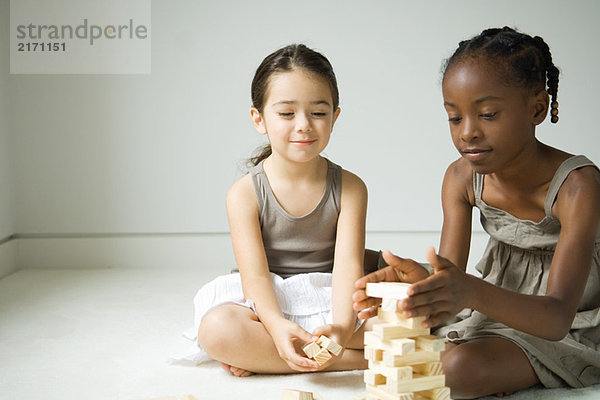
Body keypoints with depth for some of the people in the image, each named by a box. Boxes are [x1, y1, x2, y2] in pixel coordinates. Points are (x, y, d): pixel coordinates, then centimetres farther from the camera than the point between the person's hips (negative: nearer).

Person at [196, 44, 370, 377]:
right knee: (216, 328, -33)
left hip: (330, 304, 2)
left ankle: (260, 357, -20)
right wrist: (277, 326, -36)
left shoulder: (350, 188, -2)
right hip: (269, 308, -2)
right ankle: (350, 359, -24)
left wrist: (343, 326, -34)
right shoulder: (244, 194, -5)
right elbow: (255, 274, -14)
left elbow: (348, 266, -14)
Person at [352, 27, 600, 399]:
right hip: (500, 307, 6)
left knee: (460, 366, -30)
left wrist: (473, 293, -57)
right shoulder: (462, 178, -10)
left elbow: (557, 317, -37)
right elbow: (451, 279, -15)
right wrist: (424, 284, -41)